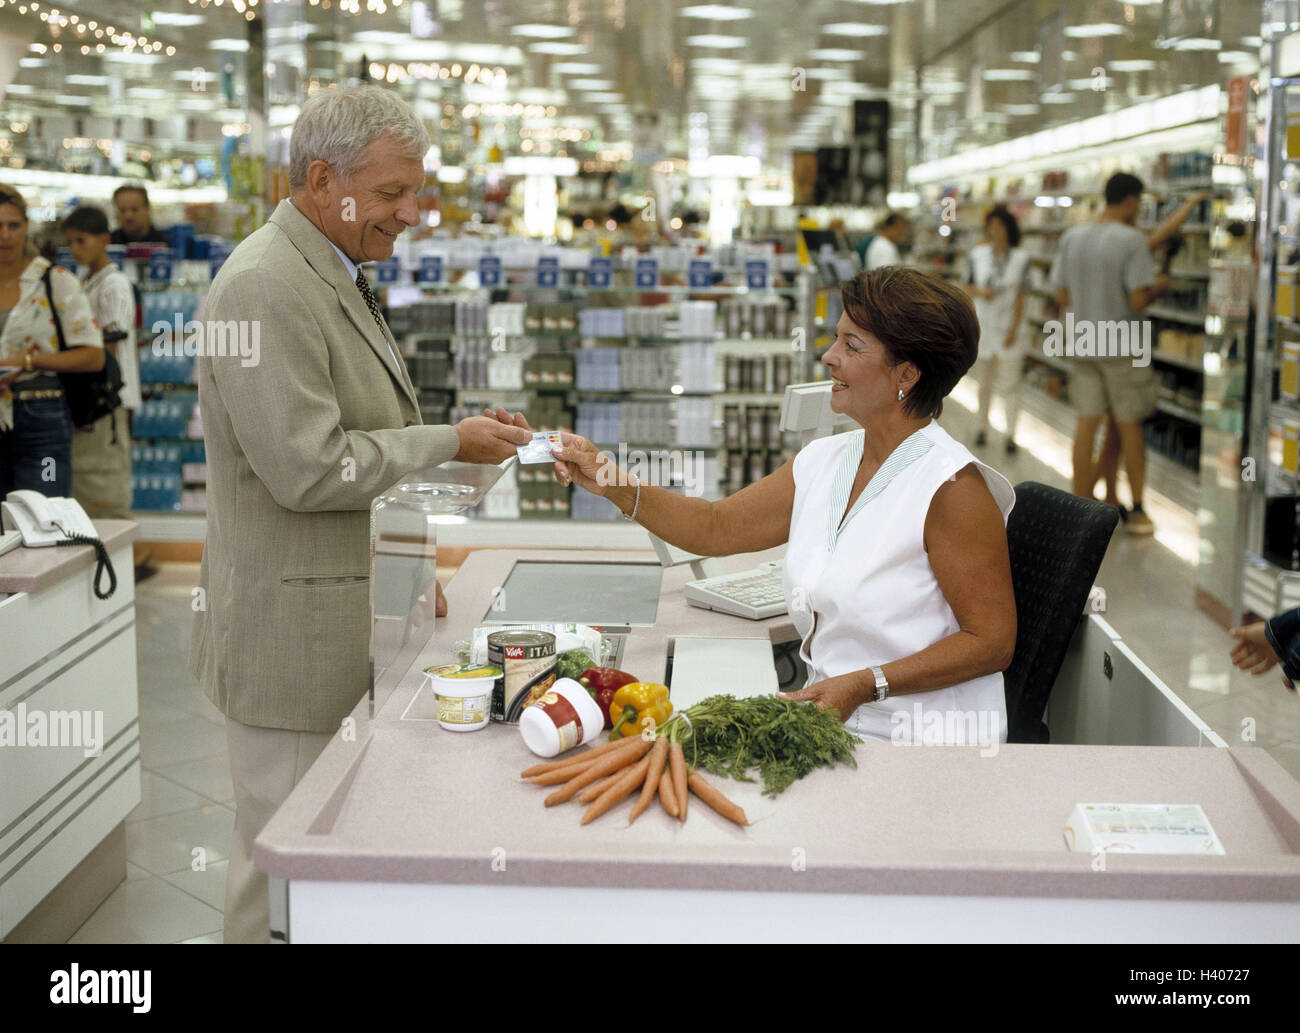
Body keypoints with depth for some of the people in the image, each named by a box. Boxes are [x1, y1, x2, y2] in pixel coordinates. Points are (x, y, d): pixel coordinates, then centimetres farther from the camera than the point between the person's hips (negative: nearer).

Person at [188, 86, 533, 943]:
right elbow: (307, 469, -24)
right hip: (291, 635, -10)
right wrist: (452, 442, -14)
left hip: (343, 623, 10)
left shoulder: (338, 277, 15)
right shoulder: (265, 289, -19)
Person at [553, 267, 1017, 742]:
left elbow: (993, 642, -14)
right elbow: (716, 528, 17)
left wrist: (864, 685, -21)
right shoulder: (823, 462, 8)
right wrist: (614, 486, 5)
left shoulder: (952, 486, -15)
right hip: (833, 724, 7)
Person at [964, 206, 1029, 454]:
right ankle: (983, 426, 25)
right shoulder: (977, 255, 1)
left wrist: (1014, 328, -8)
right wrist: (980, 291, -14)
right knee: (984, 381, 12)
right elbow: (968, 287, 8)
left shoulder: (1020, 258, -4)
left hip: (1007, 327, -2)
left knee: (1009, 384, -3)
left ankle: (1011, 434, 1)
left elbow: (1021, 297, -3)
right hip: (982, 325, 2)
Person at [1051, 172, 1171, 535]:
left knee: (1086, 423, 8)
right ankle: (1137, 510, 14)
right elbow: (1139, 300, -16)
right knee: (1129, 426, 6)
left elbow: (1061, 295, 7)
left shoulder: (1071, 237, 3)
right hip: (1122, 346, -4)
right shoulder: (1132, 239, -13)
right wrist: (1159, 287, 4)